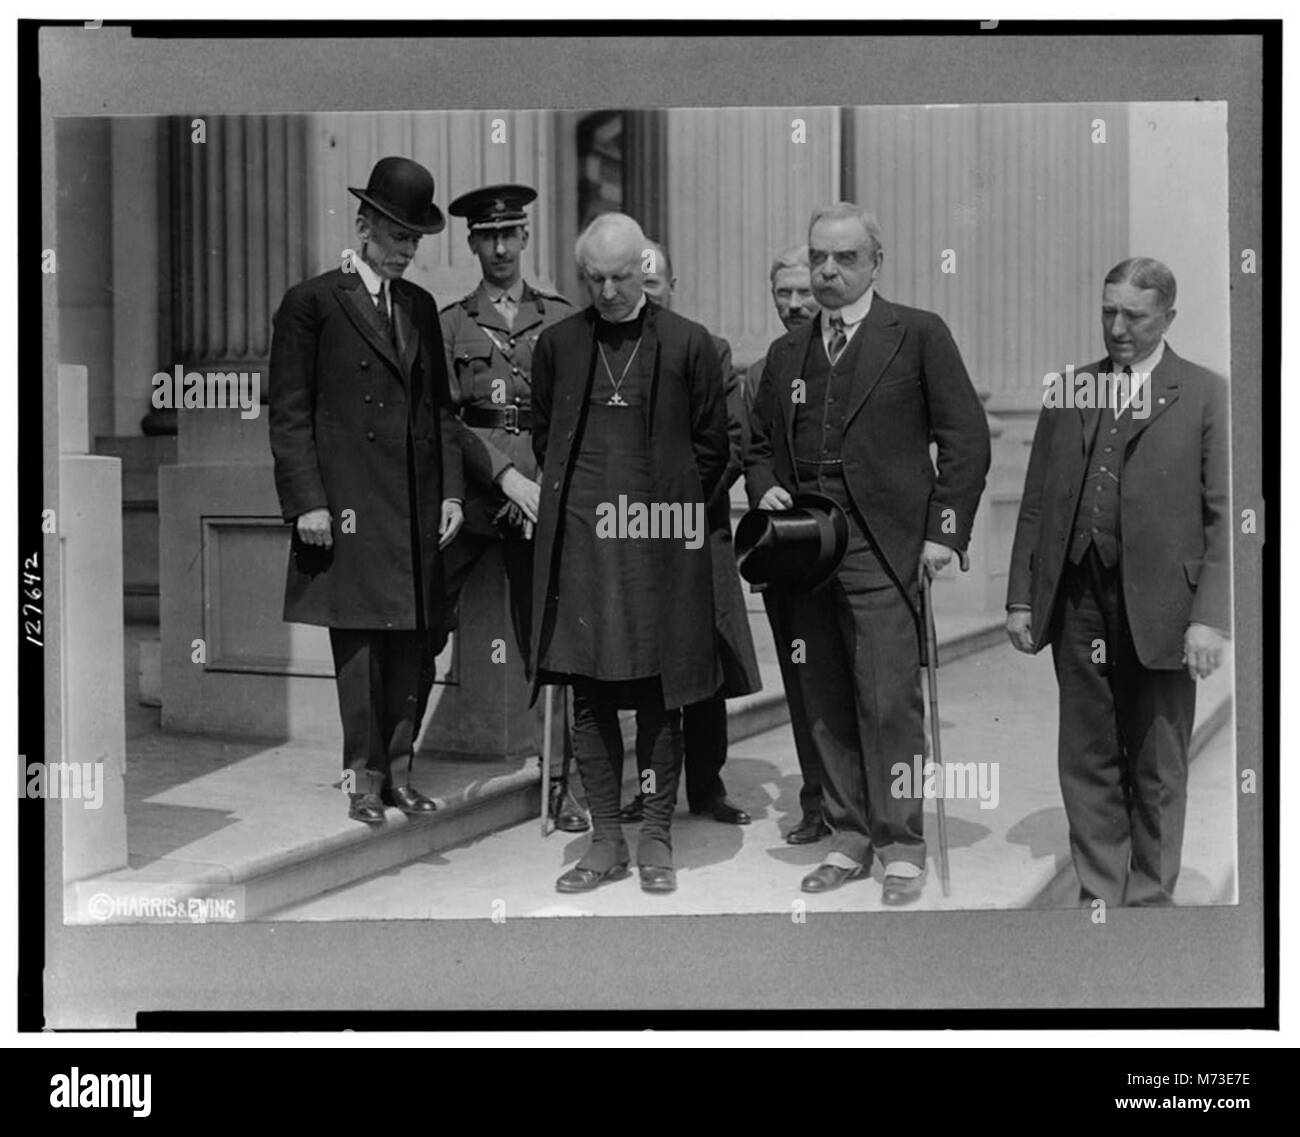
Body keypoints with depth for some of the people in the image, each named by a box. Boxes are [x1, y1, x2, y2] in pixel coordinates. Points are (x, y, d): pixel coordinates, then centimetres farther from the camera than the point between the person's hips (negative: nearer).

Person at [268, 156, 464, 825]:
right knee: (358, 642, -2)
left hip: (416, 507, 5)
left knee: (412, 644, 6)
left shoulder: (421, 307, 16)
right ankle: (363, 777, 6)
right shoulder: (312, 303, -1)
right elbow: (289, 413, -4)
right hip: (349, 505, -5)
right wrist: (307, 501, -10)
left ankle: (398, 770, 14)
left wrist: (450, 490, 9)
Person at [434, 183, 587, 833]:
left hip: (542, 495, 0)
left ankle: (560, 782, 6)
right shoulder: (449, 324, 10)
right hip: (467, 493, 0)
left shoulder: (561, 320, 12)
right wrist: (506, 475, -11)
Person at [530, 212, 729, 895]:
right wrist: (572, 501, 11)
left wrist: (670, 508, 6)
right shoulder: (556, 344, 8)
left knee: (659, 696, 2)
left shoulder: (688, 344, 2)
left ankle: (656, 840, 13)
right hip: (579, 538, 2)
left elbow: (711, 445, 8)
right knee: (588, 694, 4)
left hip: (660, 538, -2)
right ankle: (605, 841, 13)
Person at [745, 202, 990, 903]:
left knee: (889, 704, -6)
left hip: (883, 550, -5)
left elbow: (966, 437, 0)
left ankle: (902, 848, 6)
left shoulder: (918, 335, 3)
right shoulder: (786, 354, 17)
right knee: (825, 705, 7)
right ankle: (848, 838, 18)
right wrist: (765, 490, 4)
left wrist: (945, 531, -7)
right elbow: (759, 445, 25)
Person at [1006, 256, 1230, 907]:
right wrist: (1021, 597, 7)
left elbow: (1223, 517, -4)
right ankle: (1099, 896, 18)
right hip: (1078, 602, 3)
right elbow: (1036, 503, 13)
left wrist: (1210, 616, -13)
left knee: (1157, 771, 6)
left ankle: (1150, 898, 19)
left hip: (1158, 606, -3)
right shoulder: (1069, 390, 12)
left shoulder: (1204, 395, 0)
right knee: (1087, 760, 8)